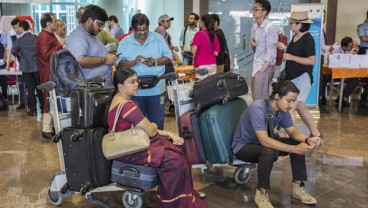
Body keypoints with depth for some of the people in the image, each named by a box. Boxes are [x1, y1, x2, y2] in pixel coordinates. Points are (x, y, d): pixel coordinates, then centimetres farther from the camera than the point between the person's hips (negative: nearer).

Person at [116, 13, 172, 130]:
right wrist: (133, 62, -21)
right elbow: (119, 64, -4)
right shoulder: (124, 42, 1)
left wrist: (155, 62, -16)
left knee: (157, 123, 9)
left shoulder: (158, 38, 3)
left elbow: (168, 56, 2)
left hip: (156, 89, 0)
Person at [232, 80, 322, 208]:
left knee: (299, 143, -9)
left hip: (263, 141, 8)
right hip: (243, 146, -8)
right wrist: (294, 149, -39)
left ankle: (297, 186, 3)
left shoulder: (282, 109, -9)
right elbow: (265, 141, -39)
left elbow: (293, 131, -1)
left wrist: (308, 140, -23)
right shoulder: (258, 109, -33)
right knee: (269, 152, -38)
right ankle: (261, 194, -19)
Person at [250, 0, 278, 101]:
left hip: (266, 65, -8)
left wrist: (263, 68, -18)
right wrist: (252, 44, -5)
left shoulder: (270, 28, -16)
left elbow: (271, 51, -18)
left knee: (260, 96, -5)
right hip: (257, 63, 8)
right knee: (255, 94, 15)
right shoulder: (254, 26, 9)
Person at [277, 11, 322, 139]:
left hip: (302, 78, -10)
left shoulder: (308, 39, -15)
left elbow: (311, 61, -20)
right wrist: (285, 48, 4)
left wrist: (291, 57, -21)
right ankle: (315, 134, 29)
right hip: (292, 77, 10)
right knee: (300, 107, 16)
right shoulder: (295, 37, 10)